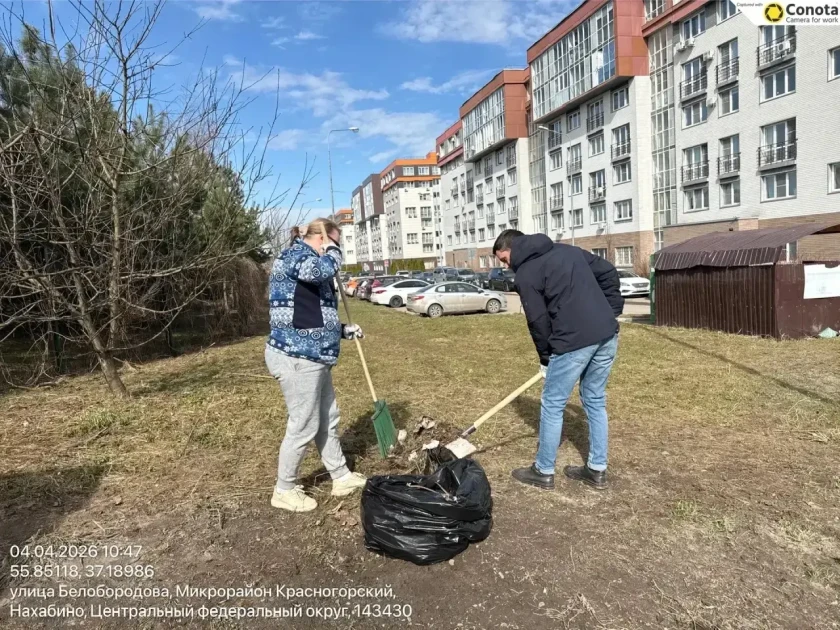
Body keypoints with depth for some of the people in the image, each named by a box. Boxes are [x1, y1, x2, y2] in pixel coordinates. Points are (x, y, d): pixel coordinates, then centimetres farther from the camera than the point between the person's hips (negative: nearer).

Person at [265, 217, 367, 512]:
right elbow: (323, 269, -33)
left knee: (328, 421, 18)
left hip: (313, 357, 11)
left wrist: (343, 330, 16)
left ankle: (341, 477, 33)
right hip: (296, 359, -11)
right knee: (303, 427, 1)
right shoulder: (294, 253, -10)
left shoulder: (312, 268, 20)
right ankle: (284, 490, 19)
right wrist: (333, 250, -11)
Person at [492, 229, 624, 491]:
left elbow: (538, 320, -4)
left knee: (553, 406, 7)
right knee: (596, 402, 18)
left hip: (574, 341, -8)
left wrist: (546, 358, 8)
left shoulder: (525, 273, -2)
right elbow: (608, 272, 18)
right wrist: (611, 310, 19)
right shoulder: (569, 250, 19)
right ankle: (597, 470, 27)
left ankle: (543, 472, 19)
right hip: (607, 334, 8)